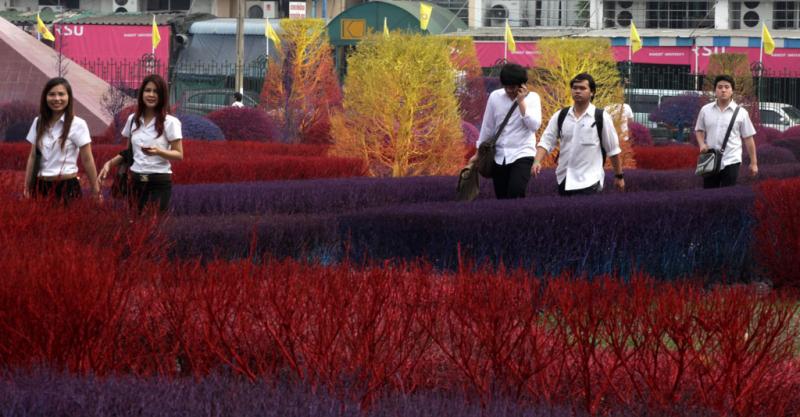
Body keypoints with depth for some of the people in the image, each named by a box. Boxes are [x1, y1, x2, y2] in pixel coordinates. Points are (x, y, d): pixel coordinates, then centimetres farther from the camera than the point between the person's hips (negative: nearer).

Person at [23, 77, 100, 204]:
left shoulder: (77, 124, -6)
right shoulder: (38, 122, 7)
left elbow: (87, 160, -4)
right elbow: (32, 157, 11)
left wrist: (96, 190, -4)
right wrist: (27, 188, 8)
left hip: (67, 186, -4)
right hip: (41, 186, 4)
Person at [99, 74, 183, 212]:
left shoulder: (170, 122, -5)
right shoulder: (133, 120, 8)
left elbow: (179, 155, -5)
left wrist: (158, 152, -22)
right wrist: (110, 163, 3)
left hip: (160, 182, -4)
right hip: (136, 181, 4)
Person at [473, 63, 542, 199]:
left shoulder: (532, 98, -3)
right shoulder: (495, 96, 2)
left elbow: (534, 125, -16)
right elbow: (487, 127, 10)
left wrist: (521, 101, -16)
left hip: (522, 154, -4)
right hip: (499, 157, 4)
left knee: (515, 194, -25)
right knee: (502, 198, 6)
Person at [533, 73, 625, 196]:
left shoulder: (601, 117, -3)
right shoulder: (560, 116, 7)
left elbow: (613, 149, 3)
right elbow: (546, 141, 3)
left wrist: (619, 176, 6)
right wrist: (537, 162, -15)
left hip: (588, 181, -4)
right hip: (564, 180, 5)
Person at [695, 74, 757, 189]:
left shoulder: (741, 113, -1)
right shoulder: (705, 110, 6)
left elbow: (748, 138, 1)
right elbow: (699, 130, 17)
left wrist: (753, 162, 2)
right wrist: (702, 144, -4)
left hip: (731, 162, -3)